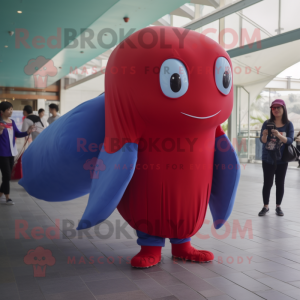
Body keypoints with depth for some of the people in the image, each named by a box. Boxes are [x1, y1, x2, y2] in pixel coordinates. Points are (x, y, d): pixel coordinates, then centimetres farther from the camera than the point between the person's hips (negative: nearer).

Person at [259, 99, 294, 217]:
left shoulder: (288, 124, -2)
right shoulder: (267, 123, -2)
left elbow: (290, 140, -12)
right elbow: (262, 141, -6)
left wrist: (279, 135, -29)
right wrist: (265, 135, -29)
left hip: (282, 160, 1)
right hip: (268, 159, 0)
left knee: (280, 183, 8)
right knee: (267, 183, 1)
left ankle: (278, 207, 20)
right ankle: (265, 206, 13)